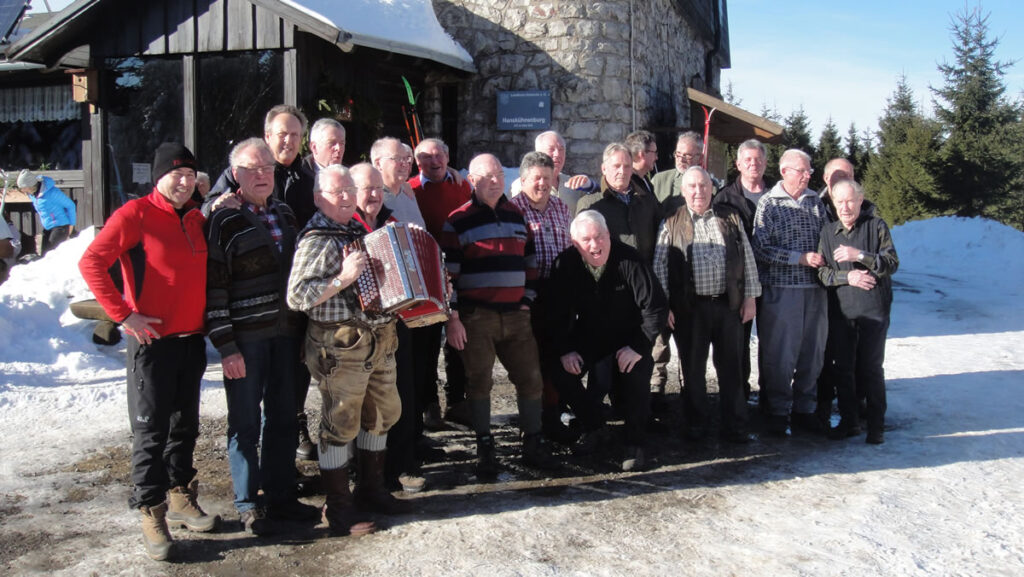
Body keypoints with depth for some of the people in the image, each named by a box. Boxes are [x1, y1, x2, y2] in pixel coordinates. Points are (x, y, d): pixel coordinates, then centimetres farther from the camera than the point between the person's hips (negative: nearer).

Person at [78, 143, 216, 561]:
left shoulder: (196, 219, 10)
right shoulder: (135, 214, -10)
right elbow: (91, 262, -16)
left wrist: (204, 320, 10)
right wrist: (123, 315, -18)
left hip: (192, 340, 6)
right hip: (152, 340, -6)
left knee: (185, 425, 16)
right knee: (151, 430, 0)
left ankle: (180, 498, 30)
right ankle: (151, 512, 11)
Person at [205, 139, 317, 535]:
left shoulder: (285, 214, 11)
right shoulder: (225, 221, -9)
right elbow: (213, 287, -12)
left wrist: (301, 329, 15)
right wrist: (226, 346, -16)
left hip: (285, 333, 6)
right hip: (245, 338, -6)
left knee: (282, 417, 13)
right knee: (245, 422, 4)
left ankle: (280, 497, 26)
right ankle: (248, 505, 16)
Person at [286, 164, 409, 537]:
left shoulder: (360, 230, 13)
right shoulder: (317, 240, -13)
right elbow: (296, 297, -21)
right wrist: (343, 278, -27)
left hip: (378, 341, 9)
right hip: (340, 346, -9)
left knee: (383, 414, 18)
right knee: (341, 425, 0)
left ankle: (371, 491, 35)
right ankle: (338, 512, 12)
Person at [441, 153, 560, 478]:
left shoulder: (516, 216, 13)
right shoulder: (458, 221, -3)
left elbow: (530, 262, 19)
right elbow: (447, 273, -6)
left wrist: (527, 300, 9)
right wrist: (452, 319, -10)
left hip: (515, 315, 4)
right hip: (475, 317, -4)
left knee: (531, 378, 4)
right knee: (479, 382, 2)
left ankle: (533, 445, 16)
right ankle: (485, 450, 14)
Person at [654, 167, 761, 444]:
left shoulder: (731, 218, 8)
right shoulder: (672, 224, 2)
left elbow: (748, 259, 9)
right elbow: (659, 267, 1)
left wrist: (750, 297, 4)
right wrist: (664, 306, -5)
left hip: (728, 305, 2)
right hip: (690, 308, -1)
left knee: (731, 367, 7)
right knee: (693, 369, 7)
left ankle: (734, 426, 17)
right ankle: (696, 424, 21)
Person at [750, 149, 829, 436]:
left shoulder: (816, 202, 12)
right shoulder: (768, 204, -1)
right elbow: (760, 248, -10)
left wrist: (824, 260, 0)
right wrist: (800, 258, -14)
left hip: (814, 289, 4)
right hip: (781, 289, -4)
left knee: (813, 351, 7)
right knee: (779, 353, 0)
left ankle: (805, 409, 20)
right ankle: (778, 411, 12)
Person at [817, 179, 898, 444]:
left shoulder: (876, 226, 1)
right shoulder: (828, 231, 10)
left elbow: (892, 263, -6)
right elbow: (822, 272, 5)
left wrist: (859, 255, -18)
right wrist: (848, 277, -11)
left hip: (873, 308, -3)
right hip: (840, 310, 3)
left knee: (871, 368, 1)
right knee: (843, 368, 7)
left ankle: (876, 425, 12)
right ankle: (848, 422, 19)